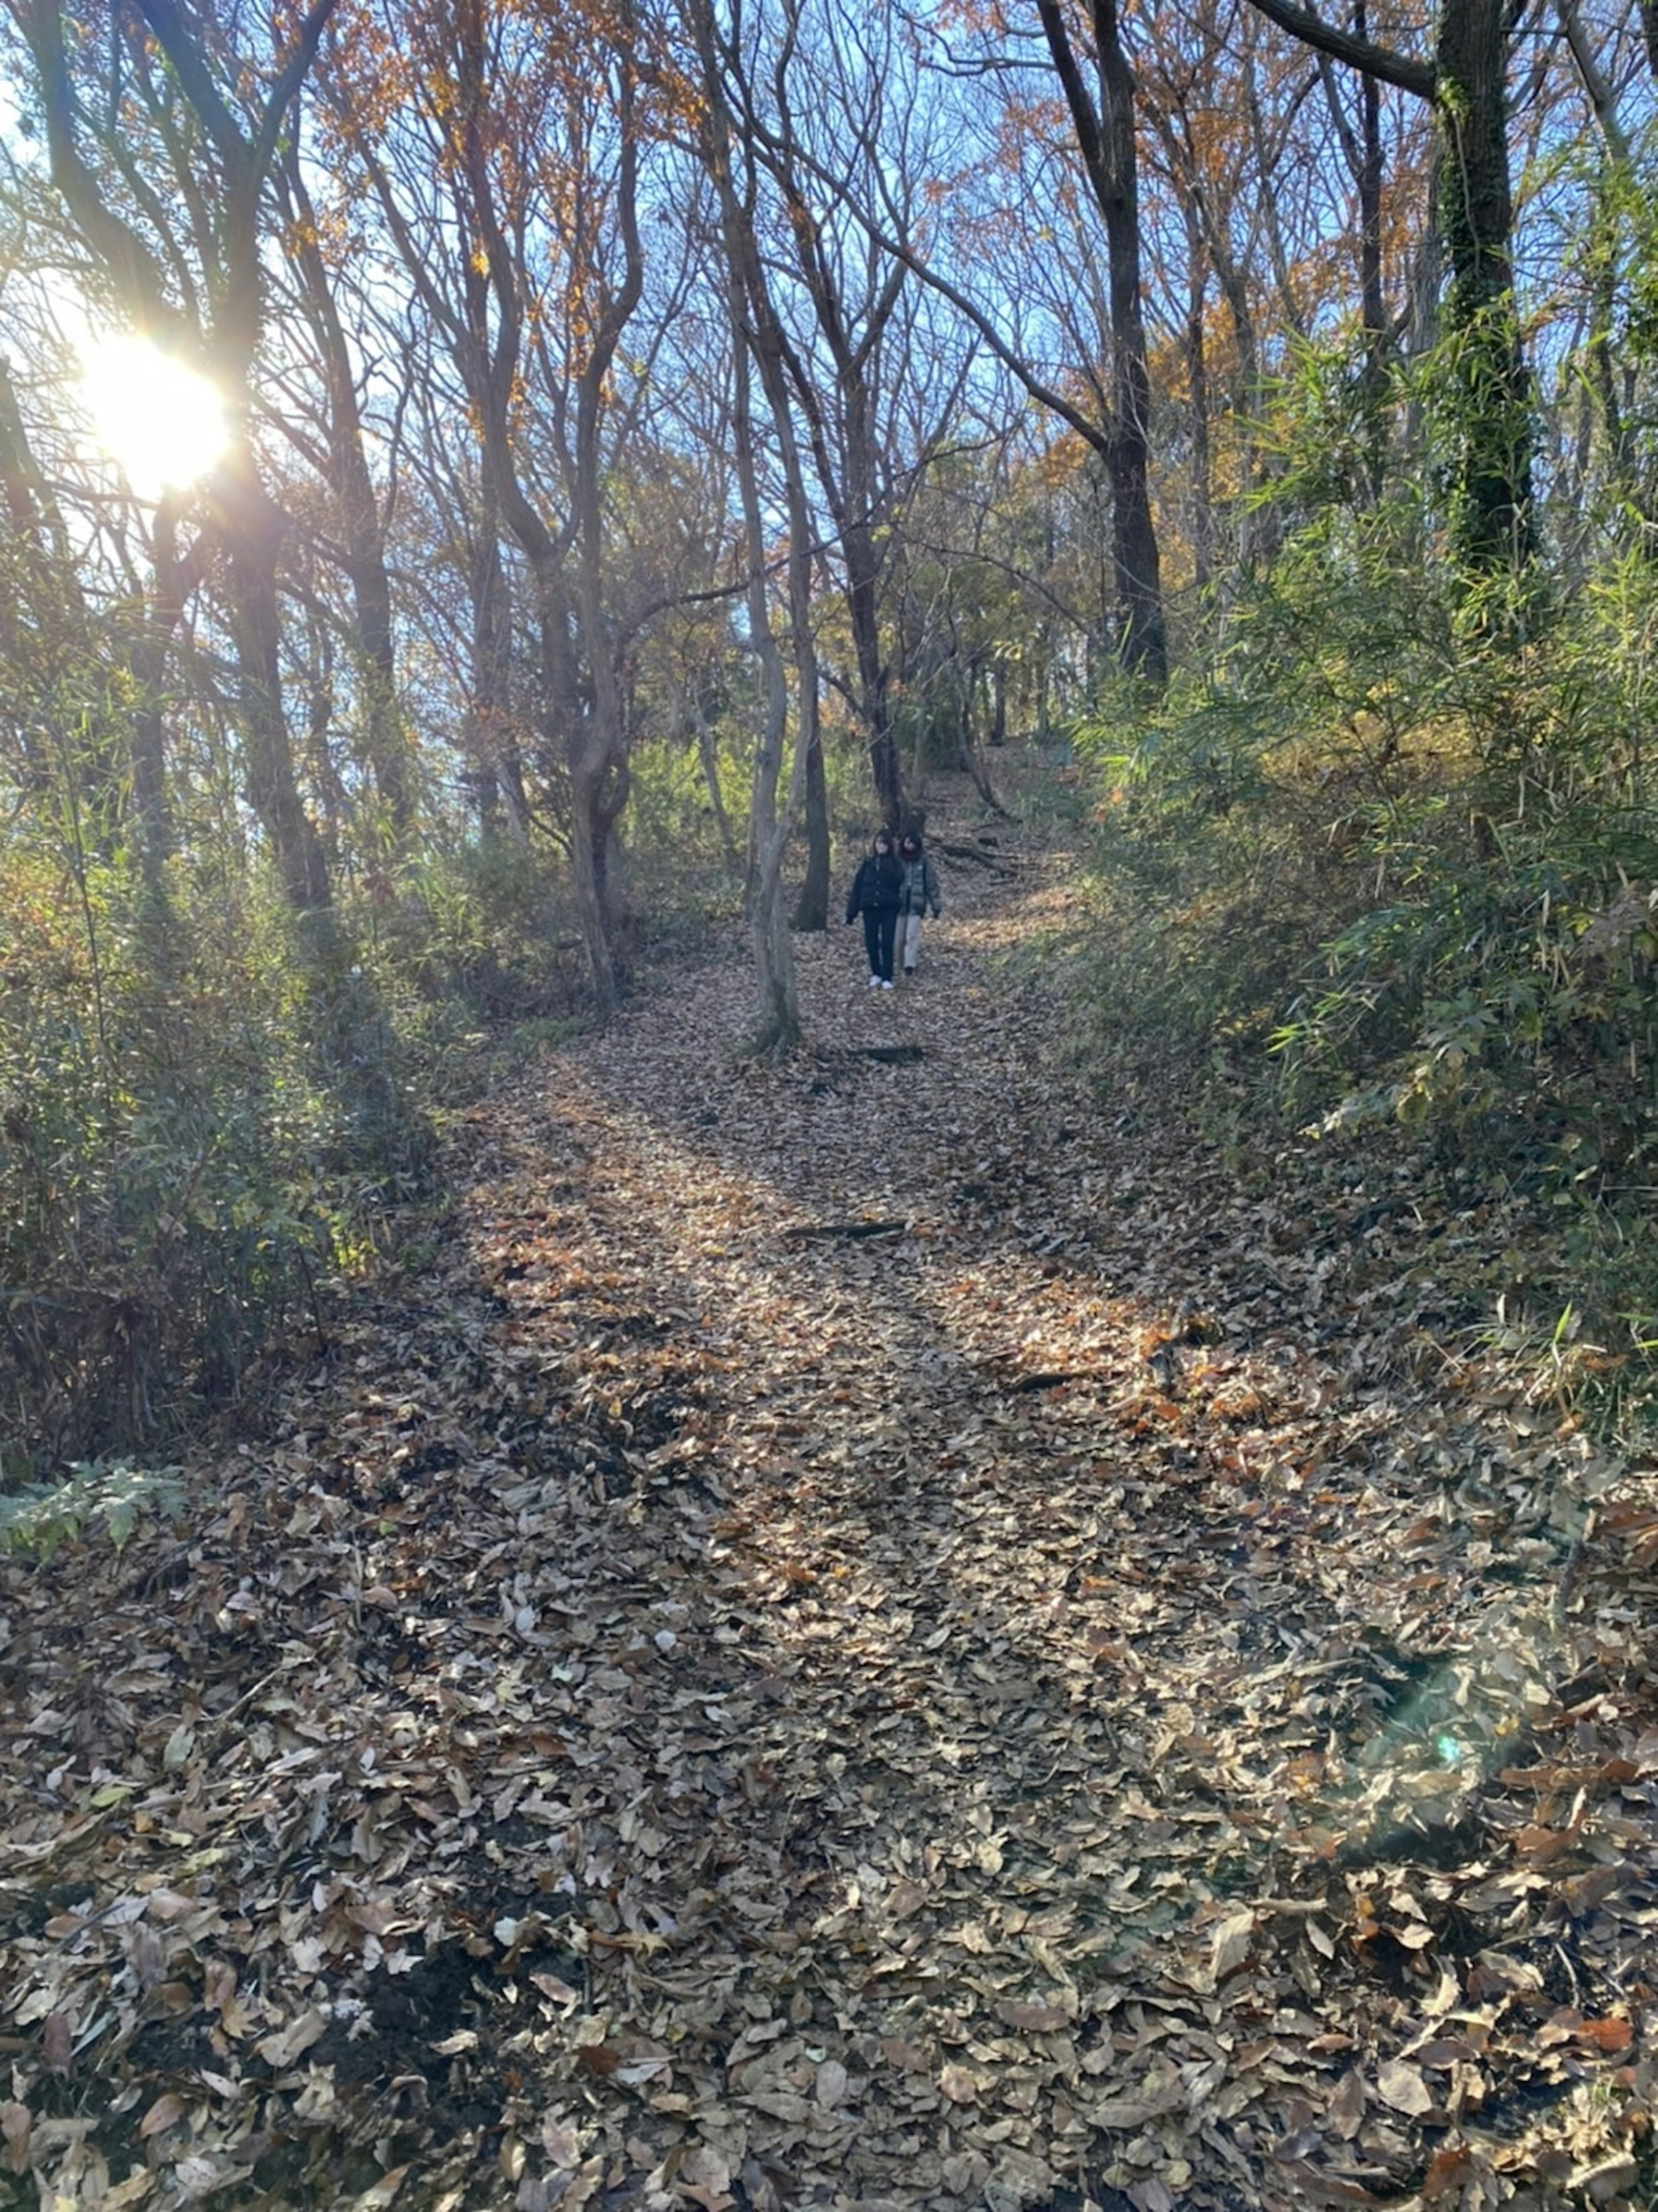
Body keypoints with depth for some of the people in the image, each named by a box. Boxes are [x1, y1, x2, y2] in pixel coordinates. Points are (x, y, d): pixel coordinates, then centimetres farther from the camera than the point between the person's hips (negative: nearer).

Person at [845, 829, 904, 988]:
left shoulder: (894, 863, 4)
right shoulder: (867, 863, 6)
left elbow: (898, 879, -16)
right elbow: (857, 887, 4)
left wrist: (884, 863, -21)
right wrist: (851, 914, 0)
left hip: (889, 908, -2)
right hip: (870, 908, 2)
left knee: (887, 944, -5)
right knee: (871, 944, 4)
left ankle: (887, 979, -2)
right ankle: (876, 975, 21)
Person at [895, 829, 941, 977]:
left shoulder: (923, 861, 0)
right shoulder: (897, 861, 2)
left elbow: (932, 884, 3)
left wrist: (935, 907, 1)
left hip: (916, 905, -2)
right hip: (900, 904, 2)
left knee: (912, 936, -12)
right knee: (901, 938, 6)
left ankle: (910, 965, -16)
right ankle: (903, 964, 21)